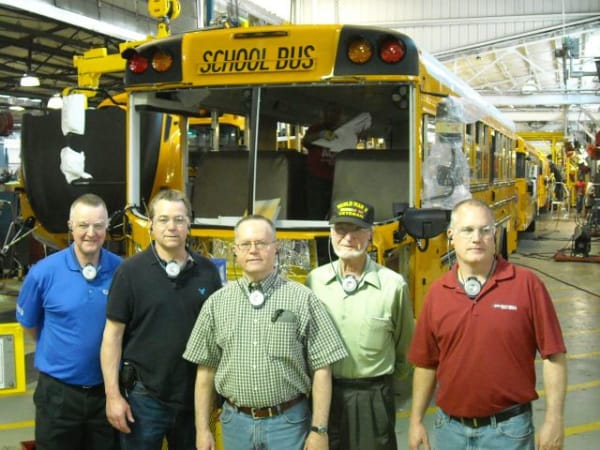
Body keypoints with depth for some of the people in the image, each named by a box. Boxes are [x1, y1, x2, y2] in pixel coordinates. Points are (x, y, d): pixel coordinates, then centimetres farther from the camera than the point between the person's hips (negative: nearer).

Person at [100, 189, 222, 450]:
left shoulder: (207, 272, 1)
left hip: (196, 395, 3)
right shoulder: (130, 271, -7)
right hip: (144, 395, -3)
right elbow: (113, 334, -6)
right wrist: (113, 395, -10)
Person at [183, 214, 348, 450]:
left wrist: (319, 429, -9)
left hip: (288, 421, -2)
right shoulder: (217, 303, 3)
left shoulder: (303, 299, -5)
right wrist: (202, 429, 4)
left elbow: (321, 368, -5)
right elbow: (206, 370, 7)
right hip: (236, 421, 3)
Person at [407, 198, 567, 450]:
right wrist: (416, 420, 7)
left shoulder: (527, 285, -9)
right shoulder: (436, 293, 0)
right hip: (451, 428, 3)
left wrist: (554, 419, -9)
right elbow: (426, 363, 7)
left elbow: (553, 356, -7)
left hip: (508, 429, -3)